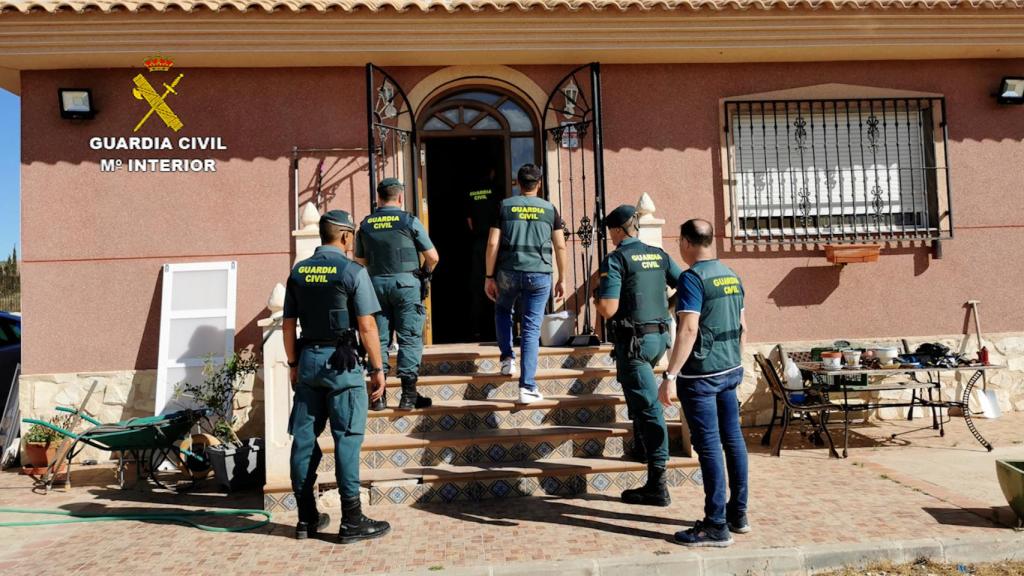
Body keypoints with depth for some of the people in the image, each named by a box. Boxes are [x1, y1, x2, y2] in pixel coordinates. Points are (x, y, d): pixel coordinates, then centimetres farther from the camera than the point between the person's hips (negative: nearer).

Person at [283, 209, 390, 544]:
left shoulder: (298, 272, 8)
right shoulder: (352, 271, -9)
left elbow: (288, 324, 10)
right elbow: (367, 326, -12)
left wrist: (293, 365, 19)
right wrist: (377, 369, -5)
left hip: (308, 360, 6)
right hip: (341, 362, -6)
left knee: (304, 438, 10)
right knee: (347, 440, 0)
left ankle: (307, 519, 20)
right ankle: (352, 522, 5)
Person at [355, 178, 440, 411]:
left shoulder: (366, 224, 7)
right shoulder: (409, 221, -4)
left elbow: (360, 261, 12)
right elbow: (432, 257, -3)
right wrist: (425, 274, 15)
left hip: (376, 283, 4)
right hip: (406, 282, -3)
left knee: (378, 338, 9)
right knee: (409, 339, 1)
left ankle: (379, 395, 9)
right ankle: (408, 395, 0)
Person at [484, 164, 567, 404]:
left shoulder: (505, 206, 3)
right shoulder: (549, 209, 5)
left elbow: (492, 244, -3)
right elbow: (560, 246, 3)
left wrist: (489, 276, 3)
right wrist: (562, 279, 11)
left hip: (508, 273, 0)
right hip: (539, 275, 0)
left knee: (502, 310, 30)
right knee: (531, 329, 1)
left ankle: (507, 357, 19)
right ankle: (527, 387, -2)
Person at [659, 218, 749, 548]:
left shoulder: (693, 277, -14)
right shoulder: (731, 276, 11)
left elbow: (689, 329, -22)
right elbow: (742, 327, 16)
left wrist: (669, 376, -21)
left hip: (701, 374, -8)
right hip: (731, 371, 8)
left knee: (709, 446, -3)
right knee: (733, 440, 14)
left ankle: (716, 526, 3)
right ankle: (738, 514, 25)